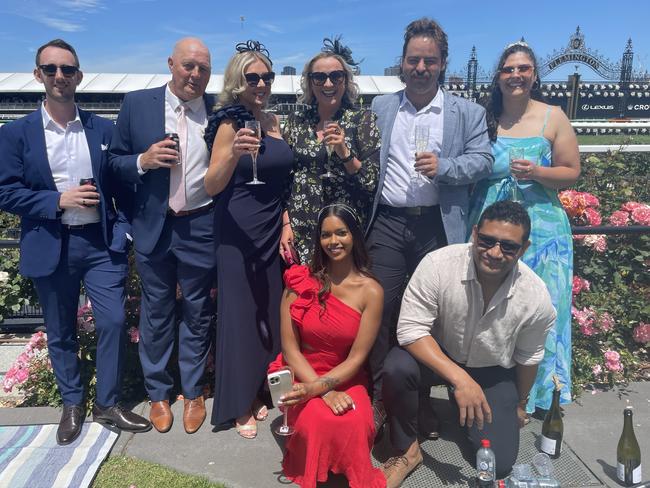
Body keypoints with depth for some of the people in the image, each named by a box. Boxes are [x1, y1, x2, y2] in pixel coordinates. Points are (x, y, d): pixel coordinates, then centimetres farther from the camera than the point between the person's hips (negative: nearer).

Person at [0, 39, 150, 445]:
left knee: (114, 322, -3)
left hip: (101, 242, 0)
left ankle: (108, 404, 17)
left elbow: (121, 186, 6)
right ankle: (73, 405, 32)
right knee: (60, 333, 12)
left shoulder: (104, 129, 5)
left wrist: (124, 230, -5)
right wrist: (58, 201, -16)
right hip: (50, 247, 0)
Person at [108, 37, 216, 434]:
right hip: (154, 227, 1)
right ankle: (158, 394, 32)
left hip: (201, 228, 0)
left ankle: (193, 393, 30)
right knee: (156, 314, 13)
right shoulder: (137, 104, 0)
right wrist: (143, 160, -15)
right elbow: (115, 161, 5)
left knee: (197, 314, 12)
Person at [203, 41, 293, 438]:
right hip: (239, 233, -6)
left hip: (274, 231, 6)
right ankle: (239, 404, 21)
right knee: (241, 314, 3)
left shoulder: (274, 121, 8)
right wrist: (233, 154, -33)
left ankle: (258, 392, 32)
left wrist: (286, 223, 6)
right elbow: (212, 187, -16)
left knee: (271, 313, 13)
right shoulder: (230, 123, -10)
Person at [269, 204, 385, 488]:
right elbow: (290, 348, -7)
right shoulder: (300, 281, -6)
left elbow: (356, 358, -8)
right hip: (301, 374, 0)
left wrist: (317, 387, -22)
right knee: (320, 421, -30)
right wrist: (325, 392, -18)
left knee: (353, 423, -31)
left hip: (345, 377, 0)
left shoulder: (371, 291, -7)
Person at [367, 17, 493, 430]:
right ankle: (380, 395, 18)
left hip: (438, 226, 0)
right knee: (381, 310, 2)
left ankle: (421, 398, 24)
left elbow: (483, 160, 0)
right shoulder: (380, 108, 14)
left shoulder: (468, 113, 9)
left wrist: (444, 166, -15)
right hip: (388, 224, 1)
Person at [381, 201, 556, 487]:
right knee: (397, 367, -34)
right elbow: (410, 329, -28)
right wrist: (458, 378, -38)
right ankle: (407, 450, -6)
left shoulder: (536, 297, -20)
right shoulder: (437, 265, -30)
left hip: (493, 372, 2)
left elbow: (528, 357, -2)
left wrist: (519, 404, 14)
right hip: (436, 356, -2)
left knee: (499, 463, -7)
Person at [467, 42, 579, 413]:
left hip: (540, 227, -1)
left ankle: (527, 396, 22)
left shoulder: (553, 117, 1)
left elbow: (571, 173, 2)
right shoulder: (484, 119, 7)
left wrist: (537, 172, -17)